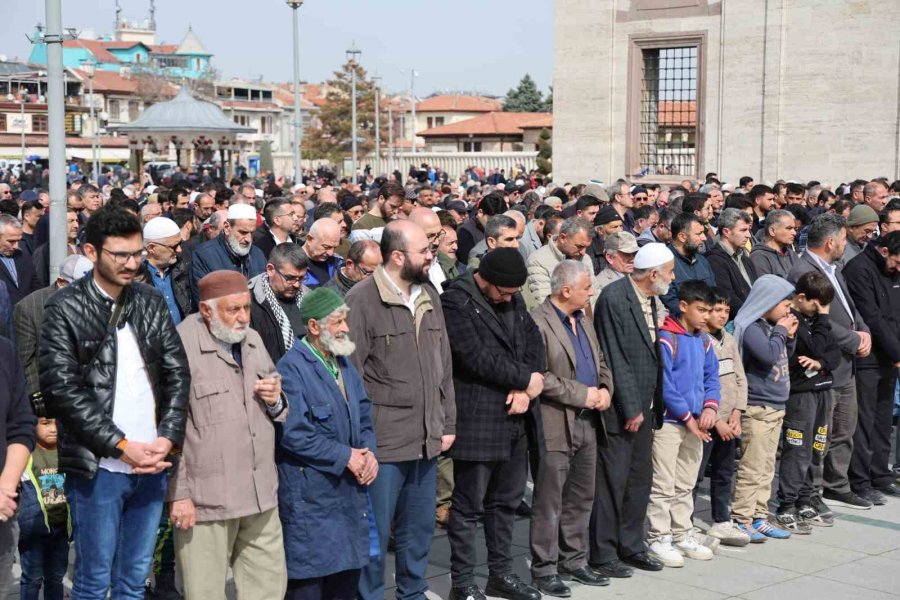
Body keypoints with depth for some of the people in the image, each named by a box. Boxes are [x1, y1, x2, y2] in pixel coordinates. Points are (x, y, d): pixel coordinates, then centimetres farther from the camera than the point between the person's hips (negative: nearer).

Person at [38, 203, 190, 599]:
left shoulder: (152, 303, 11)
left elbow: (179, 375, 10)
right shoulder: (65, 308, -3)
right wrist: (122, 446, -13)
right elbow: (61, 388, -11)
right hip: (98, 466, -4)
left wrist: (167, 438, -5)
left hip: (152, 463, 4)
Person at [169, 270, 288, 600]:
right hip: (206, 497, -7)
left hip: (261, 496, 7)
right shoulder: (181, 347, -10)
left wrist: (276, 401, 2)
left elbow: (278, 412, 27)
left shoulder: (253, 341, 14)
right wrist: (178, 494, -12)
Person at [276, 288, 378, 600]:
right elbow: (294, 434, -21)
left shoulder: (343, 363, 13)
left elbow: (363, 415, 18)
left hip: (349, 489, 8)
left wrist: (368, 452, -3)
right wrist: (345, 457, -15)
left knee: (347, 575, 13)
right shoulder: (293, 367, -15)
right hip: (310, 494, -8)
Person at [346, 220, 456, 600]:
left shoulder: (429, 296, 10)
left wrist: (447, 423, 12)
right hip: (382, 441, -7)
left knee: (420, 529, 17)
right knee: (375, 533, 3)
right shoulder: (362, 300, -12)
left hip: (426, 439, 7)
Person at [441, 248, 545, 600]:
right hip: (476, 420, -7)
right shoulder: (456, 302, -12)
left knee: (507, 500, 15)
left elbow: (533, 340, 8)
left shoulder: (514, 300, 12)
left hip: (512, 417, 8)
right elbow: (476, 357, -19)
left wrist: (525, 387, -9)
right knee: (469, 504, 0)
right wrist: (525, 380, -9)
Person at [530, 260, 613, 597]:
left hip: (588, 423, 8)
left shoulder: (583, 319, 14)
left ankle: (574, 560, 26)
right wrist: (582, 394, -17)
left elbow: (600, 360, 22)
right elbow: (539, 377, -21)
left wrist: (605, 388, 1)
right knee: (550, 503, 0)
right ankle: (544, 569, 8)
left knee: (581, 498, 15)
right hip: (556, 426, -8)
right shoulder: (538, 323, -14)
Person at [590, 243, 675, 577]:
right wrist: (630, 409, -16)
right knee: (612, 483, -2)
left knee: (640, 481, 14)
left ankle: (631, 546, 24)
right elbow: (615, 358, -18)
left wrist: (650, 407, 9)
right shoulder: (614, 297, -16)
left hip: (644, 408, 8)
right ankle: (603, 554, 7)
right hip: (620, 410, -8)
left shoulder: (650, 299, 10)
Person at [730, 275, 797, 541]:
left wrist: (790, 336, 8)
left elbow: (785, 358, 24)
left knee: (766, 467, 13)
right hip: (757, 408, -9)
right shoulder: (751, 327, -13)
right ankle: (741, 520, -1)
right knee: (751, 467, -6)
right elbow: (769, 354, -26)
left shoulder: (771, 326, 14)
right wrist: (781, 330, -12)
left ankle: (759, 517, 20)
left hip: (776, 407, 10)